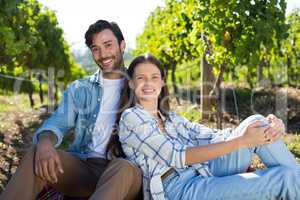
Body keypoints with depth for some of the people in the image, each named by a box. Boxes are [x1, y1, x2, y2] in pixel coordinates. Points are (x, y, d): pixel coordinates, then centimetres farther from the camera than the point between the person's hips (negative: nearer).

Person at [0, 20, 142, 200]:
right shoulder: (79, 89, 14)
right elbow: (58, 123, 1)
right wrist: (45, 142, -23)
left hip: (119, 170, -2)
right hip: (83, 166, 2)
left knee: (125, 169, -38)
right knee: (37, 155, -26)